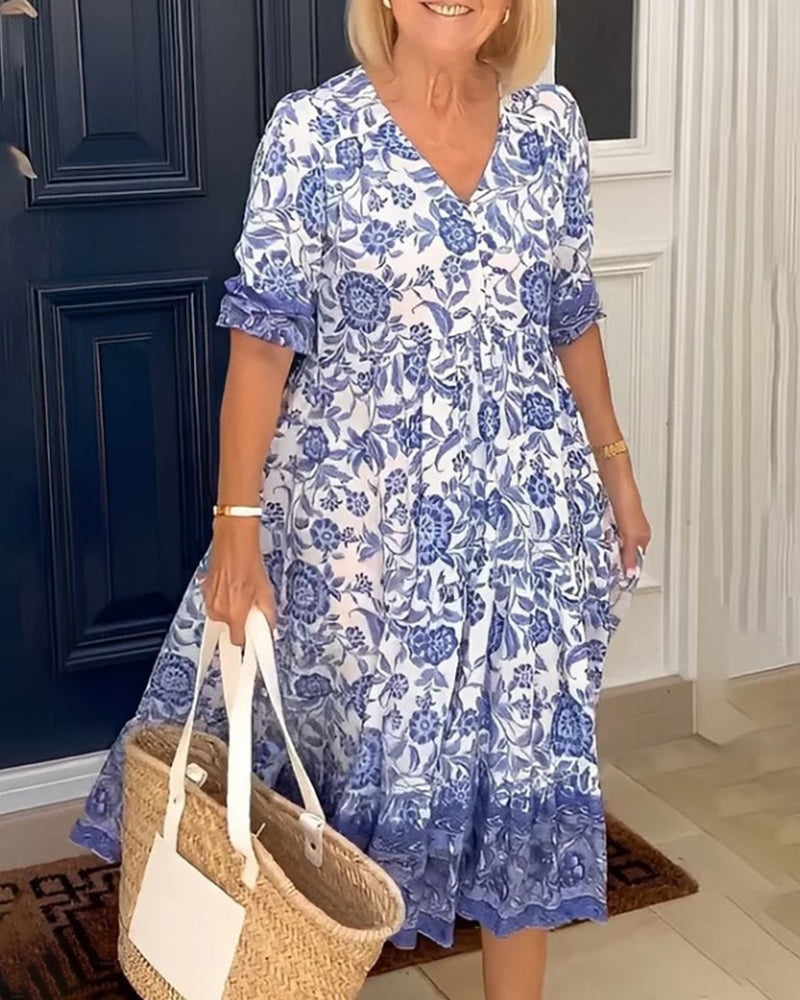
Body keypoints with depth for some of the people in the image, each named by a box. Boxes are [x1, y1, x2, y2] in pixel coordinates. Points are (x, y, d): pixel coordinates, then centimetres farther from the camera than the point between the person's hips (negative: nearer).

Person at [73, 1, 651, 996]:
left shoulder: (551, 122, 2)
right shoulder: (314, 130, -9)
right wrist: (238, 520, -15)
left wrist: (614, 465, 16)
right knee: (362, 745, 10)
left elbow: (570, 316, 12)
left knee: (528, 751, 11)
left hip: (530, 506, 4)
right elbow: (263, 339, -11)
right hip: (360, 511, -3)